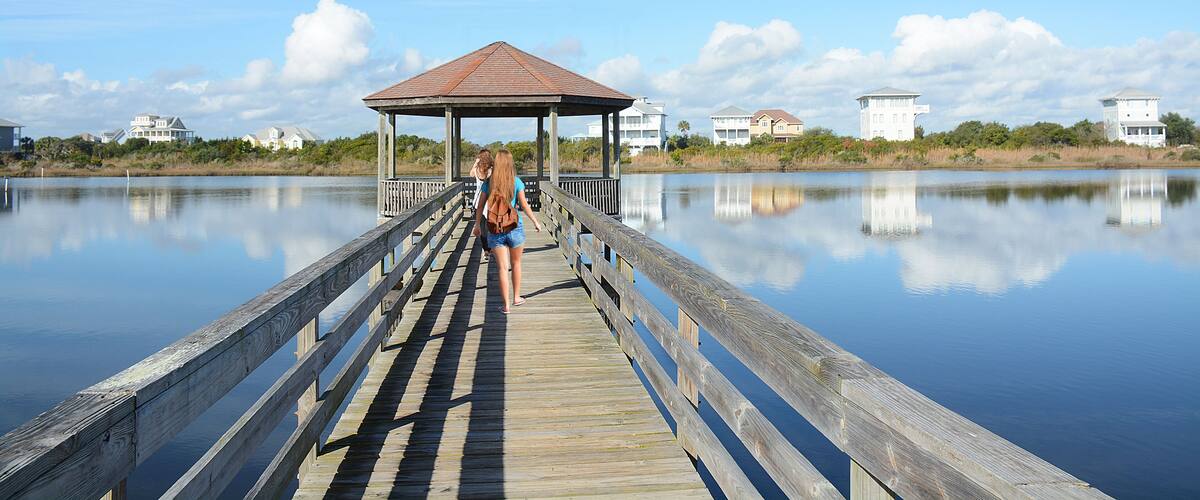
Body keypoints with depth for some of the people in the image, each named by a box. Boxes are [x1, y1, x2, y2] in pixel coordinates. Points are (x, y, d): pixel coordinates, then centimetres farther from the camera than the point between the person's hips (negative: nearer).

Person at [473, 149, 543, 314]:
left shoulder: (488, 183, -1)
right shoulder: (516, 182, -5)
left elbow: (480, 207, 3)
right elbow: (524, 205, -5)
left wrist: (477, 225, 16)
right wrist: (535, 221, 8)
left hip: (494, 229, 1)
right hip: (514, 226, 0)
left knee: (503, 267, 2)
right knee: (516, 263, 18)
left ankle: (506, 305, 1)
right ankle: (516, 297, 29)